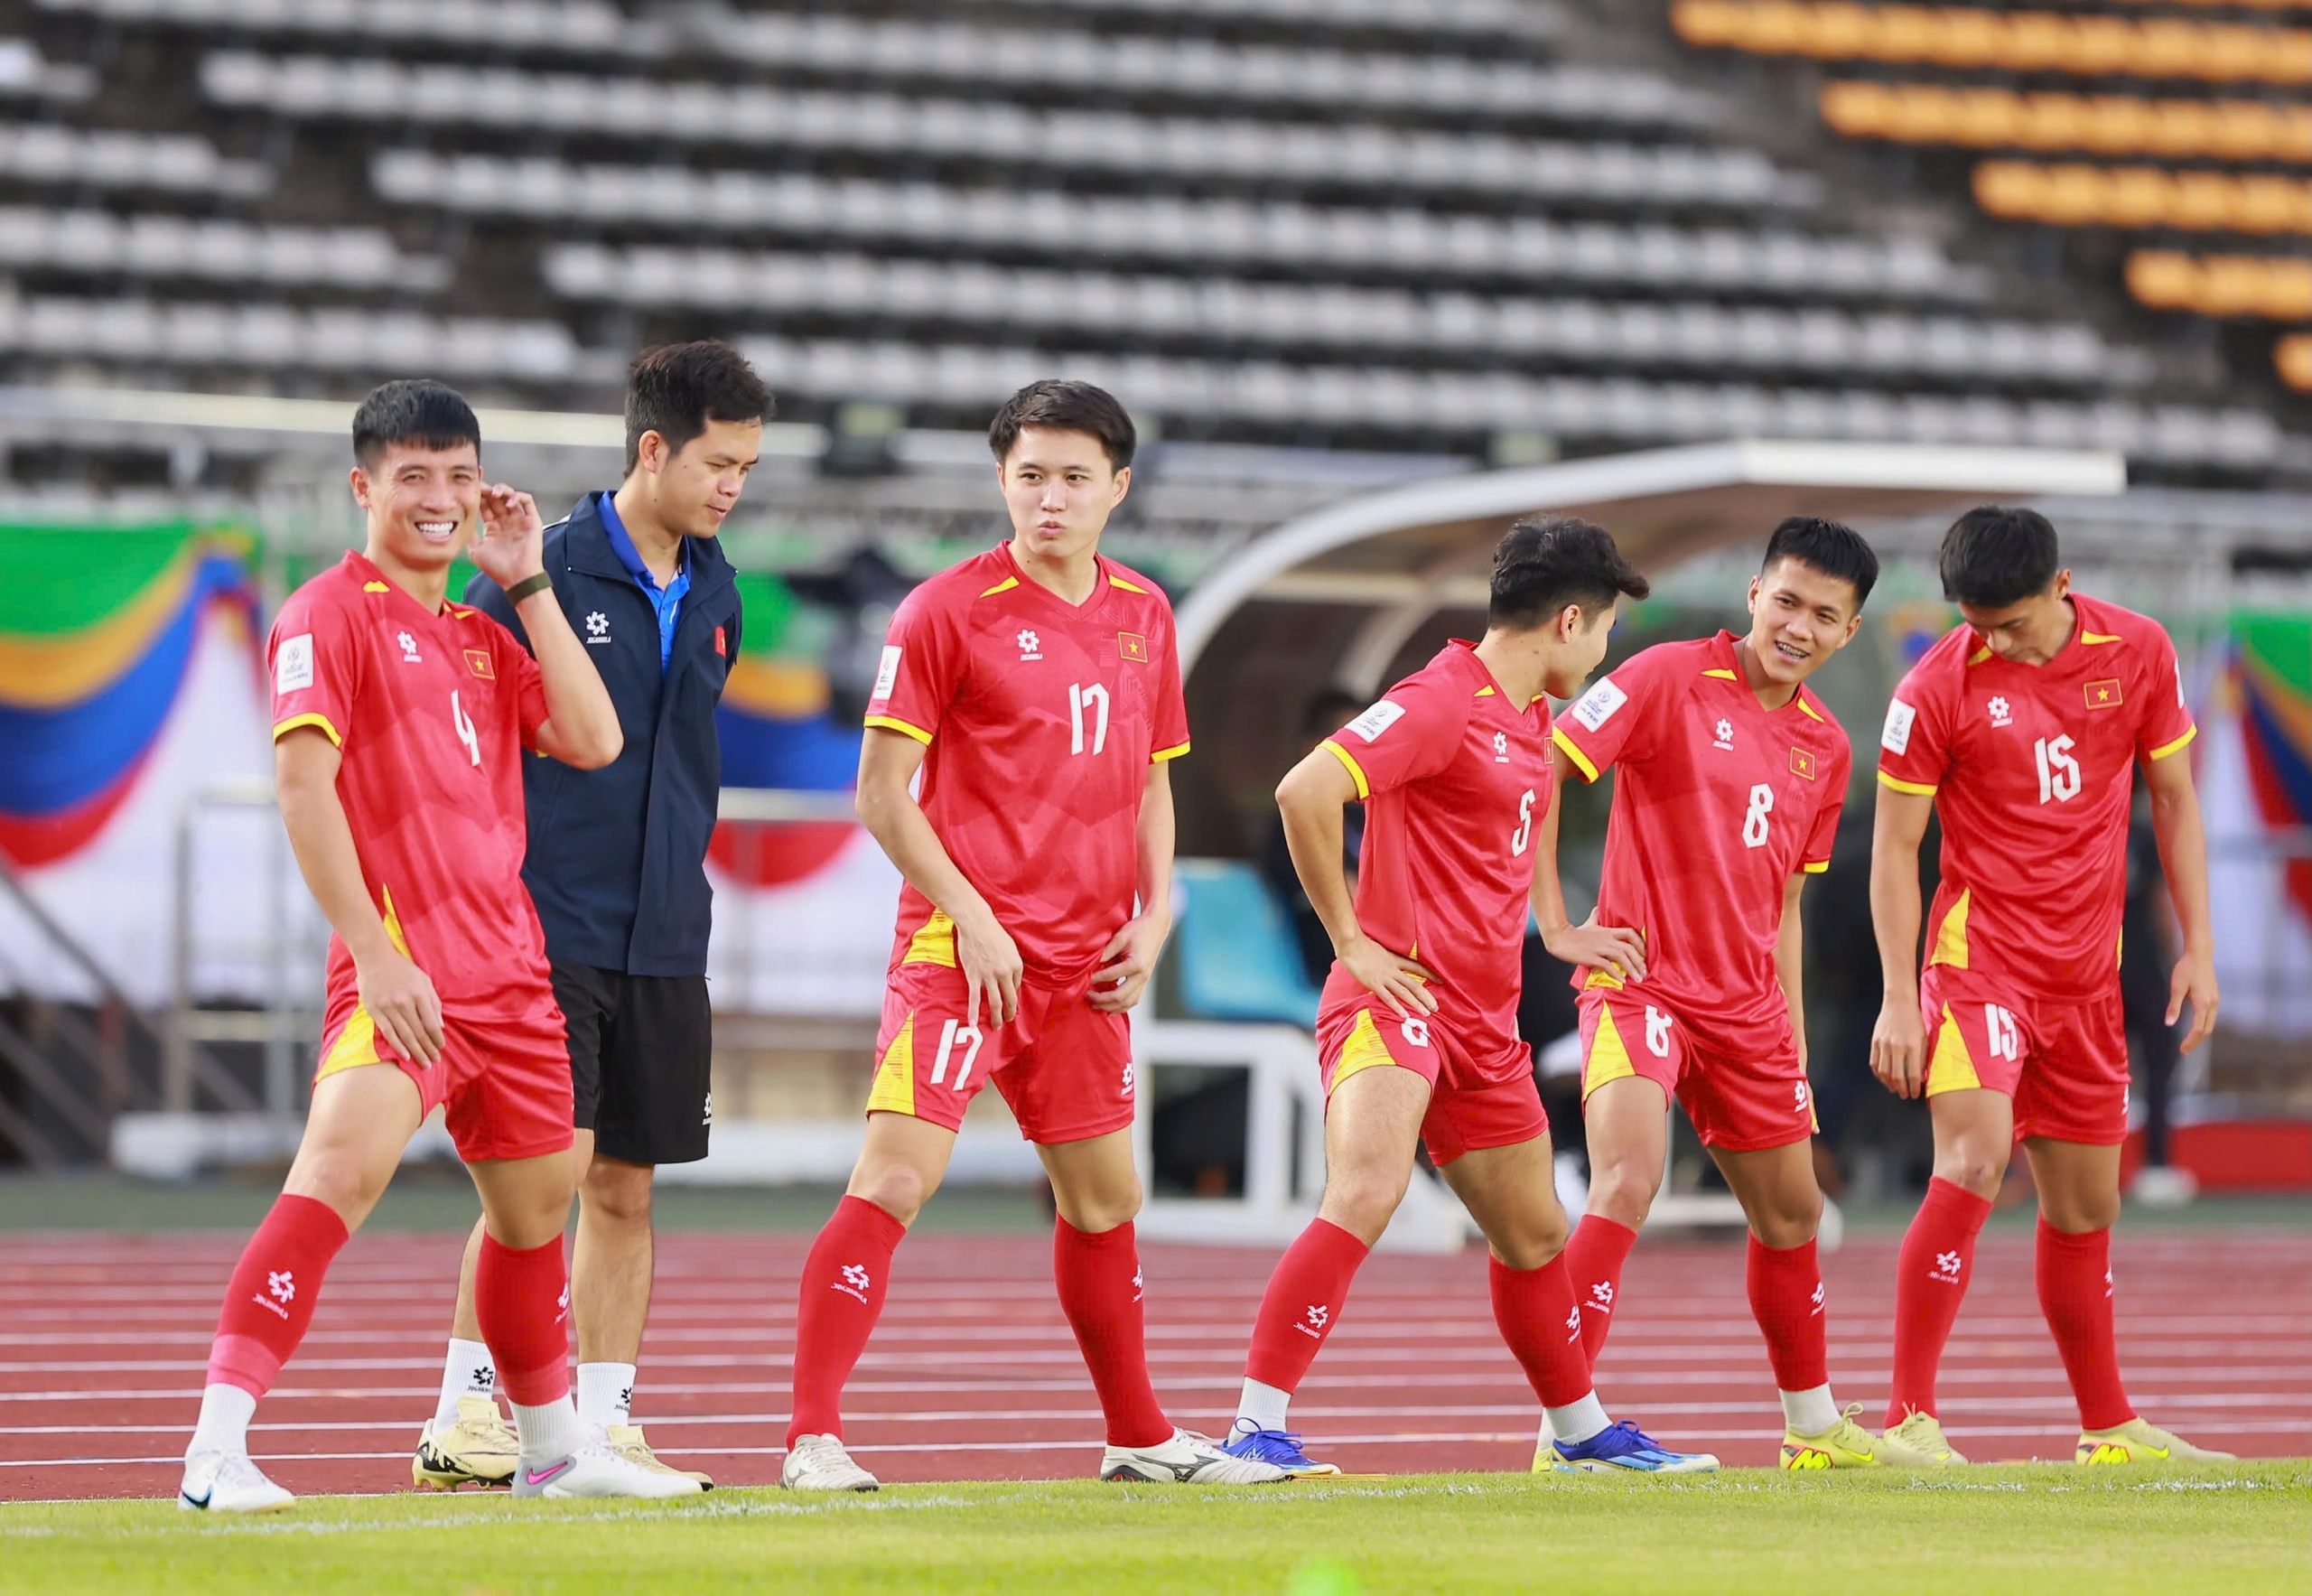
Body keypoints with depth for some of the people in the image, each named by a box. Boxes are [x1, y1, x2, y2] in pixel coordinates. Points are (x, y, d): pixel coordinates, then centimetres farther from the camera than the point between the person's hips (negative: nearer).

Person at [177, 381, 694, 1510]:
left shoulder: (483, 637, 18)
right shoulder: (328, 615, -5)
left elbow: (591, 741, 8)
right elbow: (303, 784, -14)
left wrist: (527, 584, 7)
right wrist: (373, 954, -21)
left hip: (508, 970, 8)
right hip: (403, 972, -8)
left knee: (535, 1205, 18)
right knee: (342, 1168, -27)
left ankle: (555, 1449, 37)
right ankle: (218, 1451, -32)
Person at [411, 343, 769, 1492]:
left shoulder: (714, 598, 11)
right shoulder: (544, 574, -8)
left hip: (663, 944, 6)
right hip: (548, 932, -6)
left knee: (625, 1188, 7)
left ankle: (605, 1427, 11)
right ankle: (462, 1420, -5)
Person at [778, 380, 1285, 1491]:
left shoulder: (1143, 617, 11)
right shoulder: (948, 610, -7)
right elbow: (882, 791, -7)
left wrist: (1153, 916, 8)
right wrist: (970, 915, -14)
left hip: (1086, 967, 6)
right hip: (961, 946, -6)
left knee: (1104, 1198, 16)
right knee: (897, 1173, -15)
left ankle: (1139, 1437, 30)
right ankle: (813, 1437, -16)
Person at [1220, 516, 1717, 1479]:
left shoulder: (1530, 718, 16)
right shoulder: (1443, 701, -14)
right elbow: (1304, 791, -24)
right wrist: (1350, 939, -18)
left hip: (1482, 1020, 9)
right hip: (1396, 1000, -9)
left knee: (1536, 1234, 20)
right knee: (1366, 1194, -27)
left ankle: (1580, 1433, 38)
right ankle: (1255, 1432, -29)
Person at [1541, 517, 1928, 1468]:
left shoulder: (1826, 747, 10)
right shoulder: (1670, 679, -9)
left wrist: (1792, 1033, 15)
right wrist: (1557, 928, -13)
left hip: (1745, 1005, 7)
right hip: (1640, 980, -7)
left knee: (1792, 1217, 16)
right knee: (1628, 1181, -25)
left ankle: (1814, 1427, 35)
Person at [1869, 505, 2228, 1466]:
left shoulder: (2138, 654, 1)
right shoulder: (1938, 689, -10)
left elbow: (2173, 800, 11)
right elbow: (1894, 848, -5)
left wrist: (2198, 948, 6)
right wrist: (1899, 998, -11)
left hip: (2087, 978, 4)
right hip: (1979, 960, -4)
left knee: (2086, 1207, 12)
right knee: (1975, 1161, -22)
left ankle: (2110, 1427, 26)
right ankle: (1909, 1419, -21)